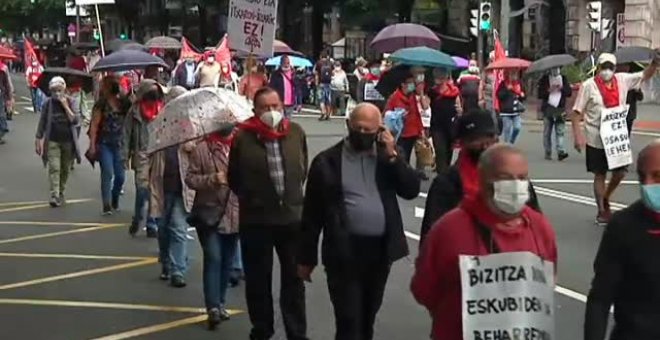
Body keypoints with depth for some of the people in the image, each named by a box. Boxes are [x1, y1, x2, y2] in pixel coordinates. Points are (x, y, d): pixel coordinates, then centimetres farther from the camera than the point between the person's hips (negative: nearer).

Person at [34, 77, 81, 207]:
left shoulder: (70, 102, 0)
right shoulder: (48, 103, -1)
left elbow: (76, 120, -11)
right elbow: (42, 122, 3)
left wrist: (66, 106, -16)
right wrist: (38, 140, 1)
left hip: (68, 141, 1)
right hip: (53, 141, -1)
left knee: (65, 169, 10)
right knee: (54, 168, -12)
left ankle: (61, 193, 26)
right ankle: (54, 196, -17)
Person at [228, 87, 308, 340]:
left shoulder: (296, 132, 0)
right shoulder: (243, 137, -10)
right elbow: (234, 178, 2)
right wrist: (251, 198, 7)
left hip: (292, 216, 3)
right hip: (256, 219, -2)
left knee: (294, 279, 11)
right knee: (258, 280, 10)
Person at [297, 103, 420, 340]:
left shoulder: (387, 156, 7)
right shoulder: (328, 161, -3)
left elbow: (412, 190, -2)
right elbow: (313, 212, -1)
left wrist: (392, 156, -10)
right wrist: (306, 257, -1)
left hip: (380, 250, 4)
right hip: (345, 252, -4)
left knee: (367, 319, 17)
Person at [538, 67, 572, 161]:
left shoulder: (563, 79, 14)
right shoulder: (544, 79, 7)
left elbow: (569, 92, 7)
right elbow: (540, 94, -1)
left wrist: (562, 88, -9)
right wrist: (549, 90, -15)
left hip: (560, 108, 1)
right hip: (548, 108, -1)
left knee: (560, 131, -11)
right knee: (547, 133, 2)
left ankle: (561, 152, -20)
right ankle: (548, 153, 10)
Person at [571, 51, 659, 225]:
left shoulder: (622, 80, 1)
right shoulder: (589, 85, -11)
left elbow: (645, 75, 13)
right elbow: (577, 112, -9)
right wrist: (578, 136, -16)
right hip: (596, 139, -4)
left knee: (620, 172, 7)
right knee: (600, 175, 5)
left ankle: (605, 198, 35)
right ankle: (602, 211, 17)